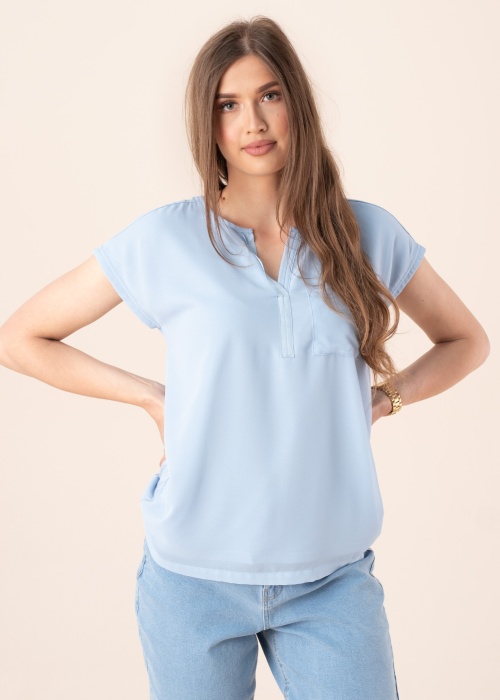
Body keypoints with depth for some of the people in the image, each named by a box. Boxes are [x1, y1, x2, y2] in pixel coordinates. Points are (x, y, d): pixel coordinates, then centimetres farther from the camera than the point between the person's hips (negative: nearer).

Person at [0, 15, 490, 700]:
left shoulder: (367, 233, 1)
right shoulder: (164, 239, -5)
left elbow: (466, 341, 16)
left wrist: (384, 398, 0)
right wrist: (152, 397, -4)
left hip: (332, 578, 1)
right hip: (195, 574, -1)